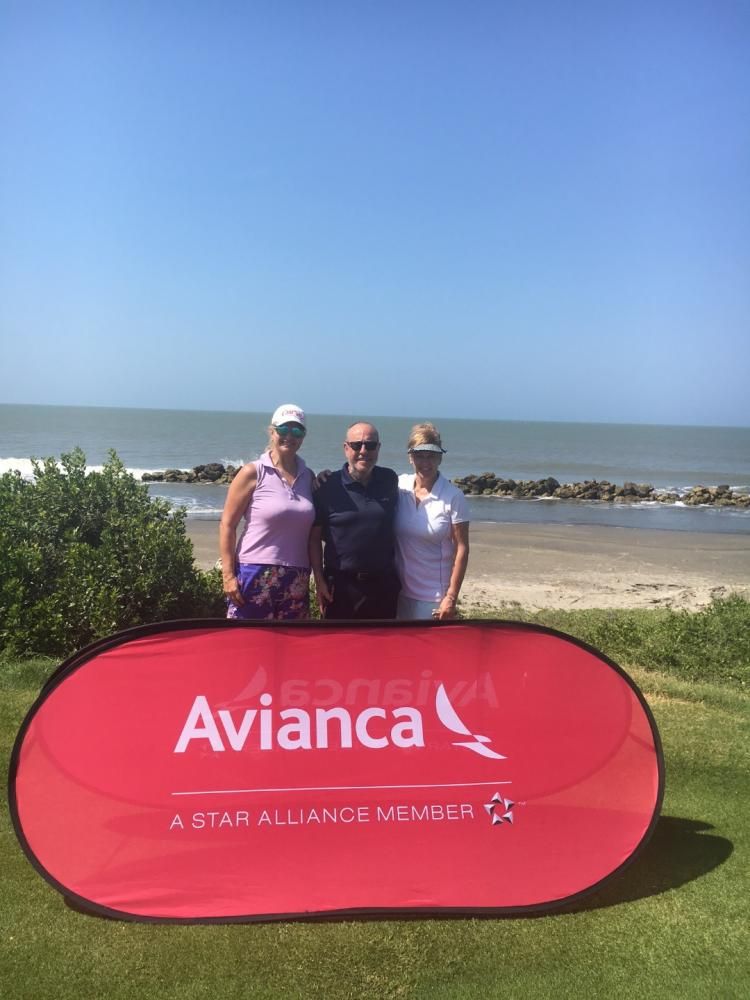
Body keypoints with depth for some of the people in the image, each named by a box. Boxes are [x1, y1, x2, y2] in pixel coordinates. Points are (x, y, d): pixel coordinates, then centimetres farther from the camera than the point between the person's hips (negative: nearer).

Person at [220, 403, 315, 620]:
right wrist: (228, 575, -10)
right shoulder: (253, 473, -2)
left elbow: (312, 532, 13)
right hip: (255, 574, -5)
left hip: (296, 581, 5)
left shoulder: (307, 477, 11)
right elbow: (227, 524, -3)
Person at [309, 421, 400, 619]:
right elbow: (314, 537, -3)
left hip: (383, 583, 3)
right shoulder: (328, 486, -7)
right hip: (341, 584, -3)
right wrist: (319, 580, -8)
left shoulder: (390, 481, 3)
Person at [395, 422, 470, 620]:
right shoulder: (399, 487, -2)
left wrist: (451, 596, -12)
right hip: (402, 591, 4)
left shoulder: (453, 497, -11)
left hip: (436, 595, -4)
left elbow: (461, 549, -10)